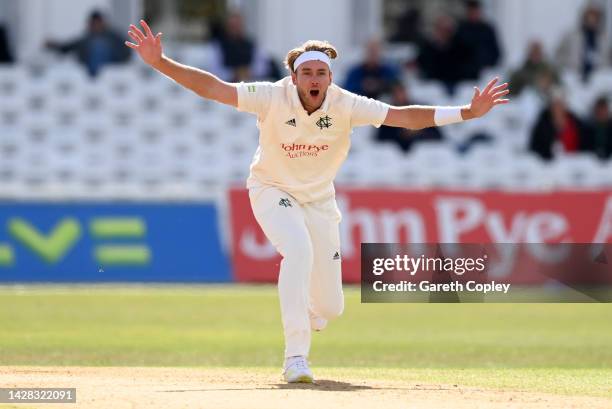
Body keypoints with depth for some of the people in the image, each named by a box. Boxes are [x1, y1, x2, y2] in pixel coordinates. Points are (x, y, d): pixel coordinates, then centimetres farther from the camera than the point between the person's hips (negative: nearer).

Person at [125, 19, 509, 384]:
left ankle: (303, 313, 40)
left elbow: (404, 116, -22)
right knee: (299, 249, -34)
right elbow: (210, 87, -26)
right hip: (273, 190, -3)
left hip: (319, 199, 3)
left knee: (330, 306, 0)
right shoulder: (273, 97, -23)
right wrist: (159, 62, -38)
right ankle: (296, 358, -29)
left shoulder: (346, 105, -19)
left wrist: (468, 113, -31)